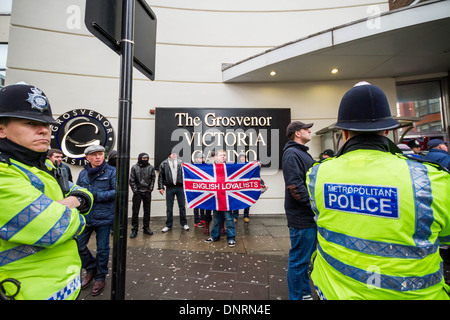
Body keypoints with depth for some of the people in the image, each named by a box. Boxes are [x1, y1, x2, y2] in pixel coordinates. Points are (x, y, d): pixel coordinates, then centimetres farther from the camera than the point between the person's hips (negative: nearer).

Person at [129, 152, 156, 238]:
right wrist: (135, 190, -7)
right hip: (137, 192, -2)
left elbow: (153, 179, 6)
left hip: (147, 192, 2)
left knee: (147, 211, 10)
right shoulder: (134, 167, -4)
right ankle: (134, 229, 12)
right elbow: (132, 180, -2)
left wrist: (150, 189, -1)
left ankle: (146, 228, 22)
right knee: (135, 211, 2)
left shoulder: (151, 168, 1)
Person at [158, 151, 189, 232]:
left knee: (182, 206, 9)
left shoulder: (181, 163, 5)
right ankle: (169, 225, 21)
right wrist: (161, 187, -3)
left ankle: (184, 223, 23)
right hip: (169, 188, 0)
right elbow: (161, 176, 3)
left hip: (180, 187, 1)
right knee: (169, 208, 8)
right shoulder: (164, 164, 3)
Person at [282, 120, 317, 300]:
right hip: (302, 217, -10)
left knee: (306, 258, 22)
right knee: (299, 260, 3)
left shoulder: (303, 153, 18)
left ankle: (305, 293, 38)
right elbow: (295, 186, -24)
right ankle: (296, 296, 21)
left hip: (309, 216, 10)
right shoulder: (292, 153, -15)